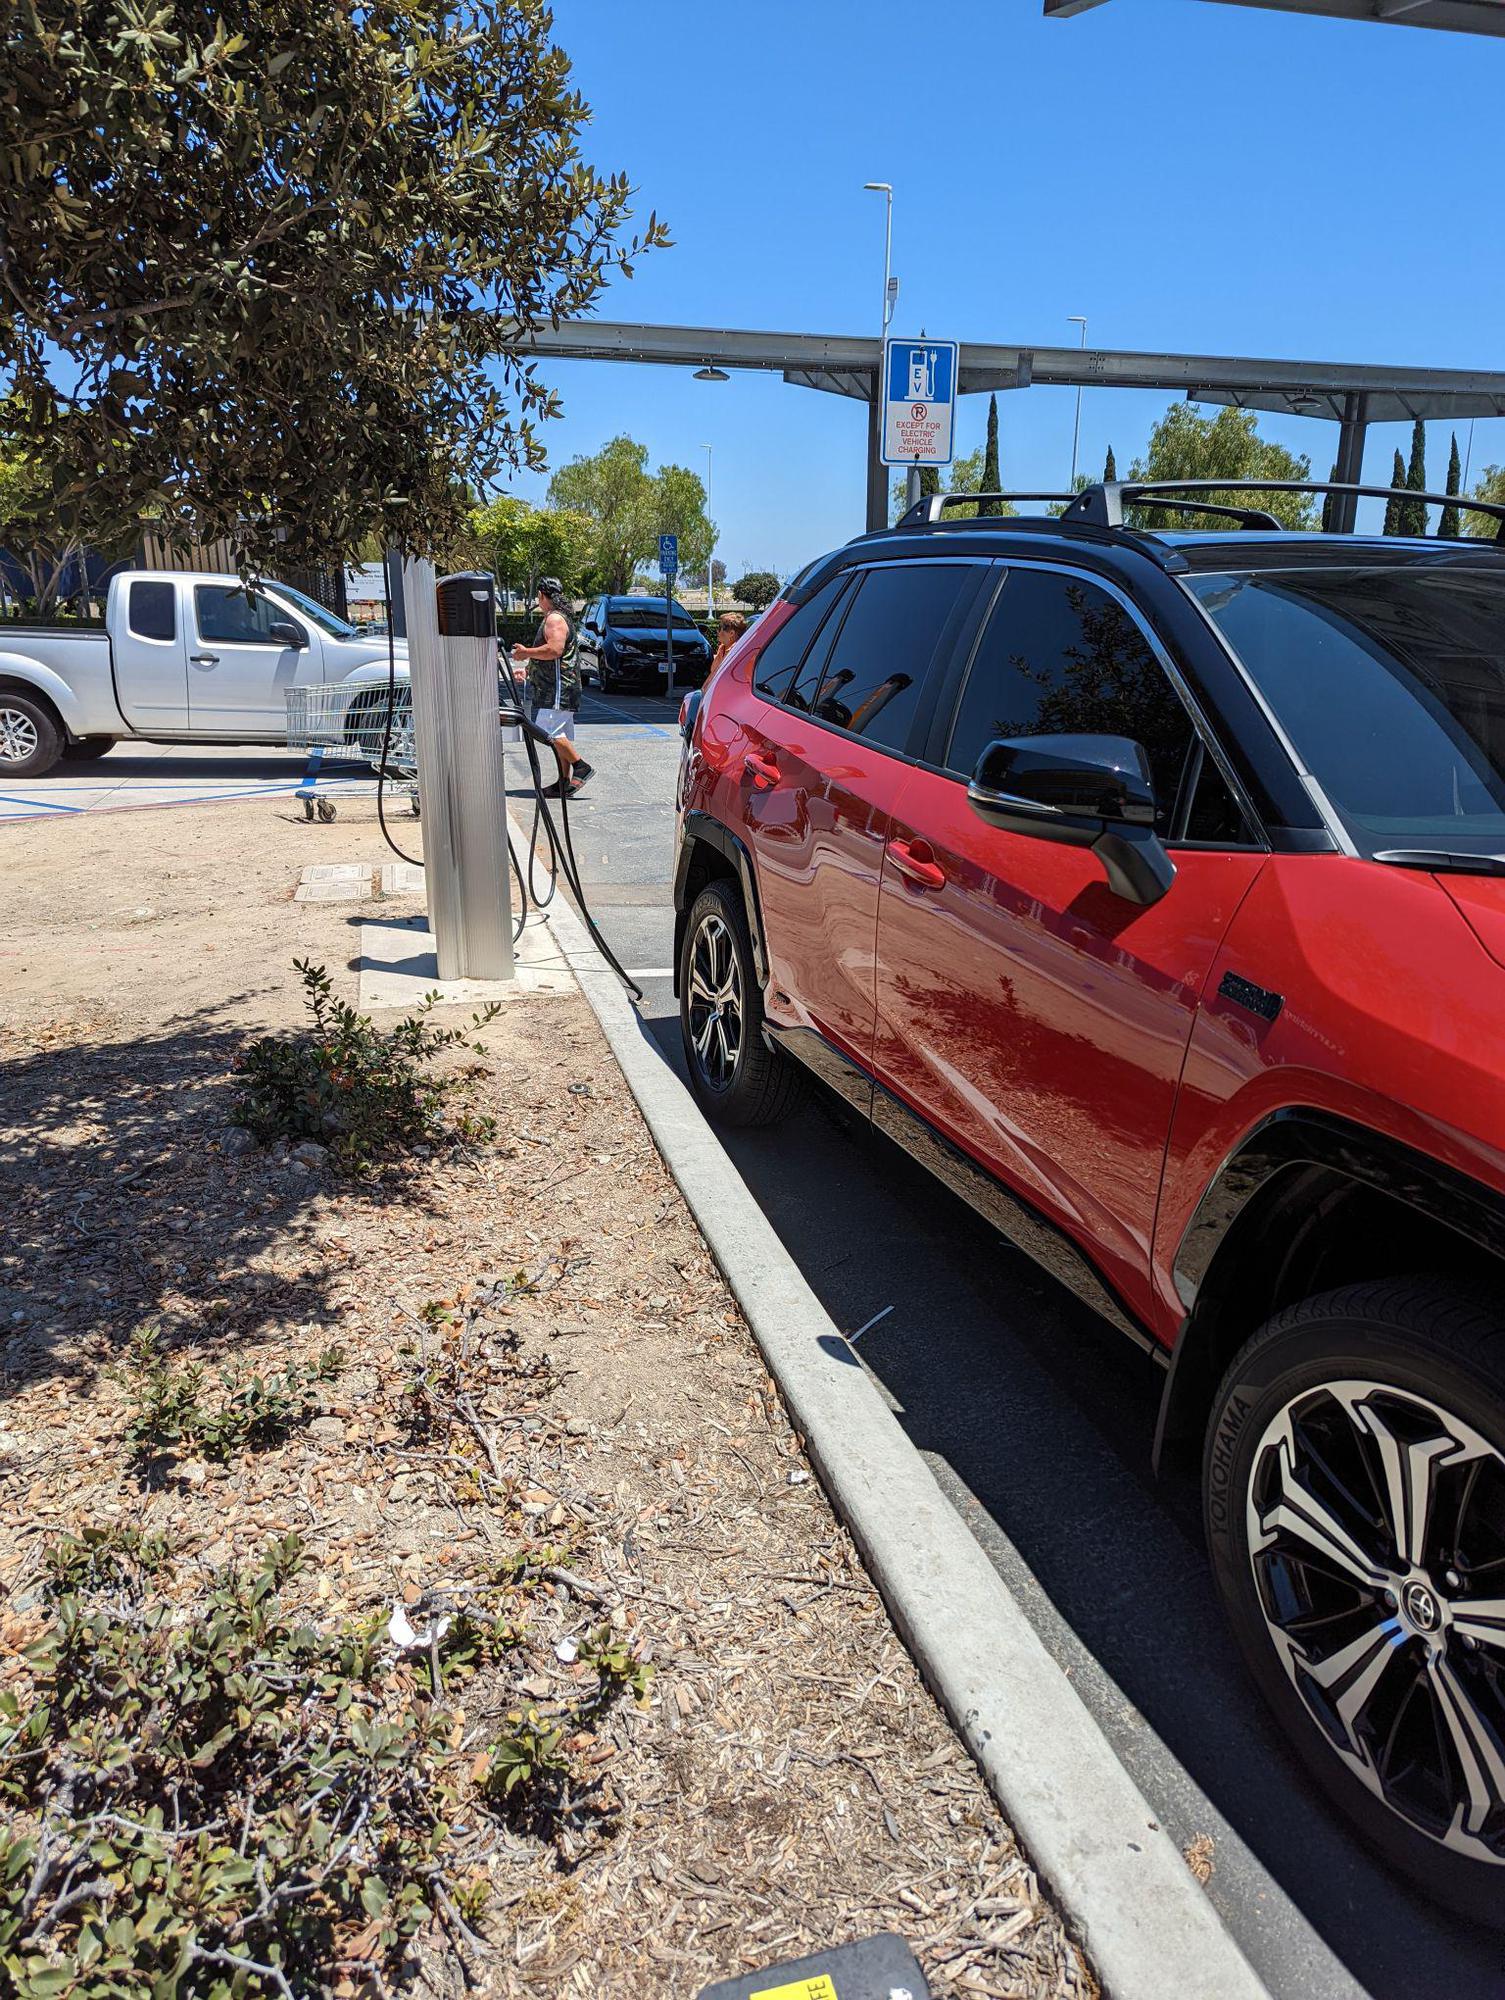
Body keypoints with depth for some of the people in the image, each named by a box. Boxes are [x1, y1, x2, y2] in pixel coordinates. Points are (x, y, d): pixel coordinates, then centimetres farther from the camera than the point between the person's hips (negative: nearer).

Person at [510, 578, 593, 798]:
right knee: (559, 734, 8)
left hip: (558, 687, -11)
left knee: (551, 731, -16)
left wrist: (526, 653, -14)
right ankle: (564, 781, 9)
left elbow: (555, 649, -26)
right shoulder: (555, 618, 22)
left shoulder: (555, 618, -11)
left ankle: (580, 766, -12)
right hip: (552, 688, 11)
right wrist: (528, 670, 28)